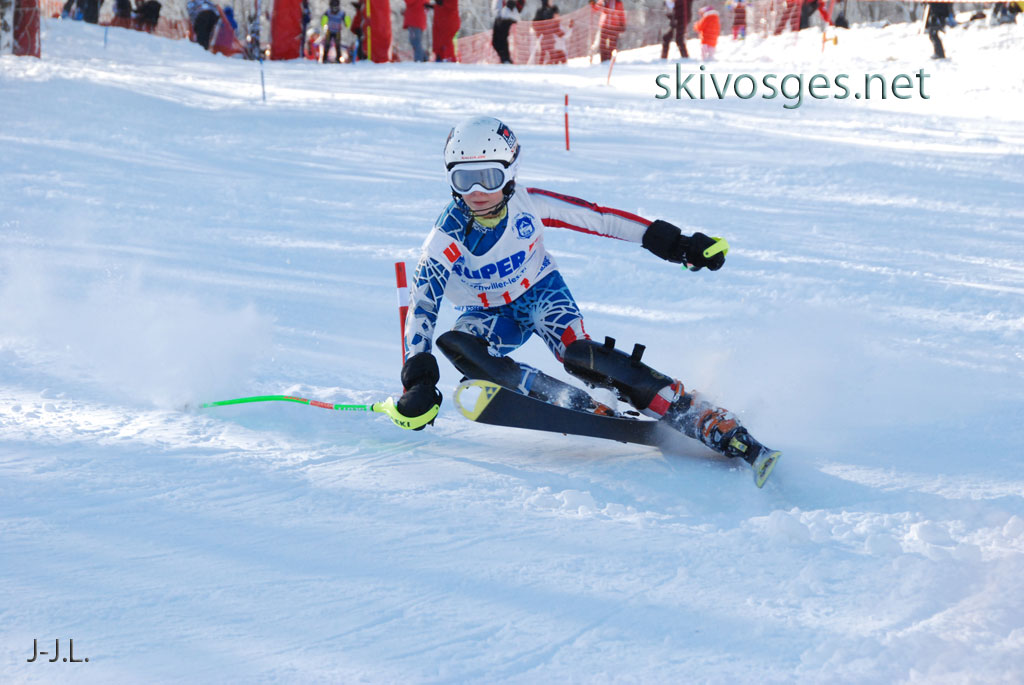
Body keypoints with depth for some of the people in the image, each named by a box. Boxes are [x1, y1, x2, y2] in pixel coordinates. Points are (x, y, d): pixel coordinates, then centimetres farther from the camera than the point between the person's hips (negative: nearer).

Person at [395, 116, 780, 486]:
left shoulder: (528, 205, -22)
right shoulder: (446, 239, -23)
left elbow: (599, 219, -15)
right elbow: (421, 305, -24)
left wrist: (674, 244, -17)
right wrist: (417, 378, -37)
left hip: (541, 292, -1)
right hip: (490, 315, 1)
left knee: (577, 353, -32)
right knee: (453, 345, -32)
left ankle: (717, 428, -39)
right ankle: (582, 407, -37)